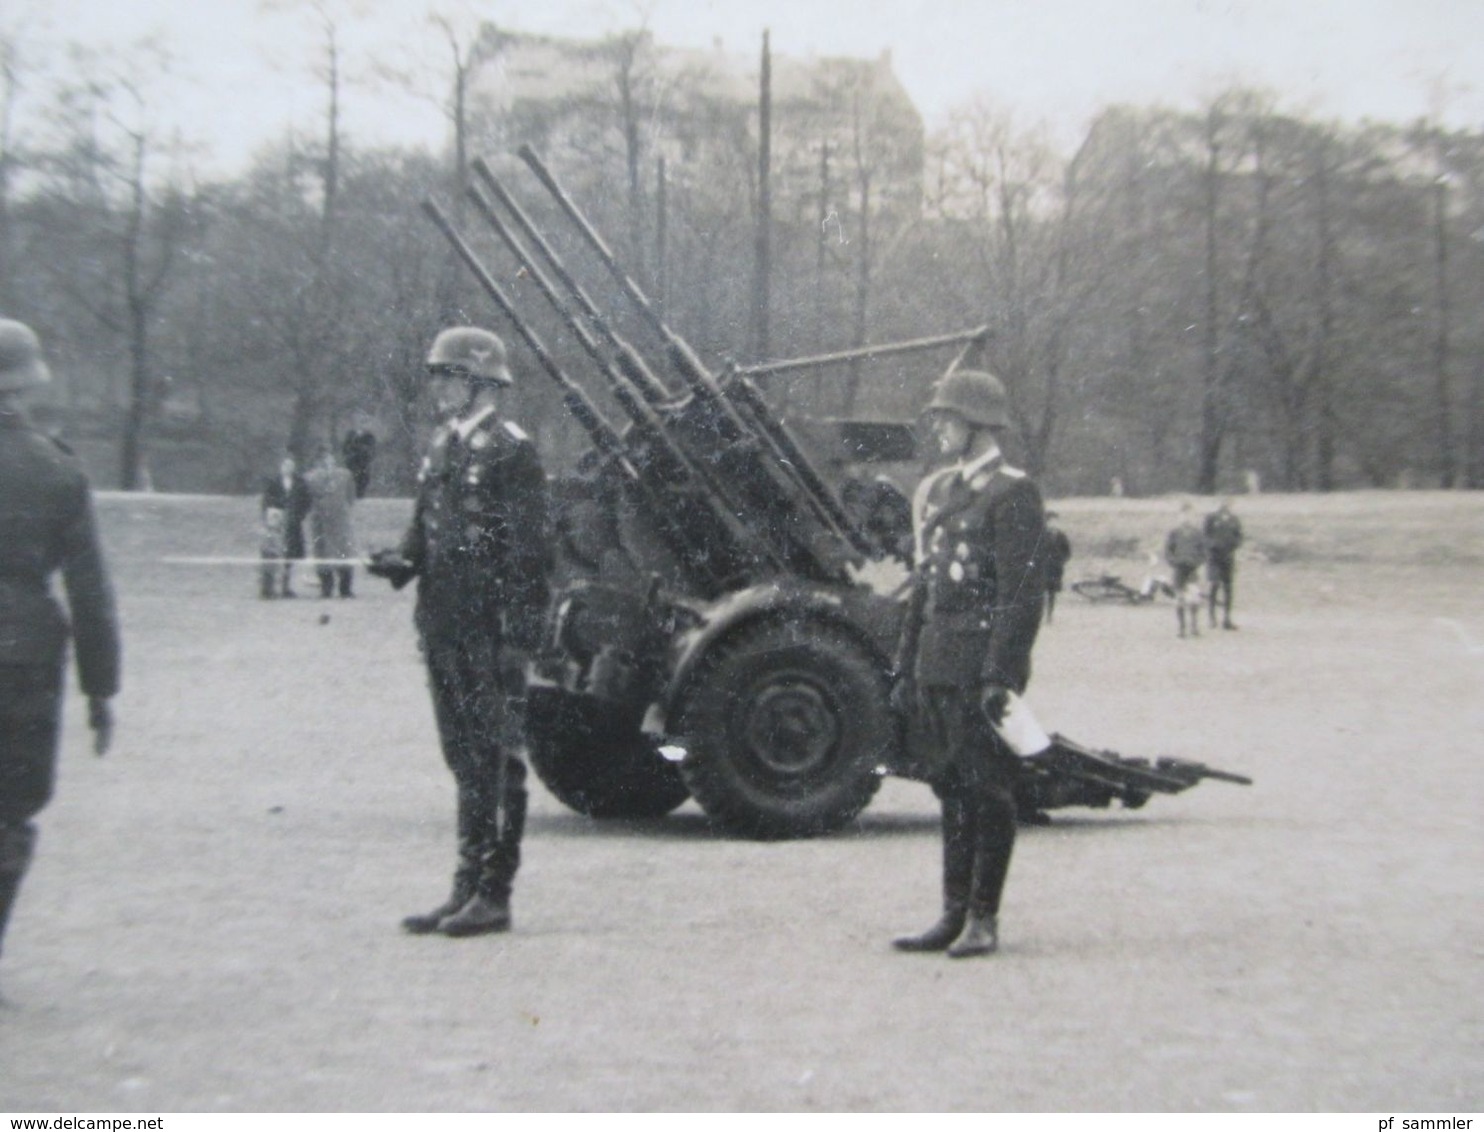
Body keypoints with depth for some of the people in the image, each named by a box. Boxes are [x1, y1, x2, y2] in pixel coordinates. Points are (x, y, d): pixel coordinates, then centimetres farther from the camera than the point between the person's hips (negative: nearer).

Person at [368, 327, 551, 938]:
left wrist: (521, 624, -18)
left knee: (496, 758, -1)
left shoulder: (510, 450, -10)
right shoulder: (440, 446, 14)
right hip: (443, 624, 8)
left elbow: (527, 544, -13)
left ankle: (493, 895, 6)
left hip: (488, 629, -8)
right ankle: (468, 889, 22)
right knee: (464, 757, 14)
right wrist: (404, 561, 1)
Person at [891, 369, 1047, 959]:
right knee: (952, 790, 11)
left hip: (983, 666, -8)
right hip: (938, 668, 8)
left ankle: (983, 920, 6)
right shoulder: (937, 492, 17)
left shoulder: (1012, 494, -9)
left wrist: (1000, 675, -20)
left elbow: (1023, 594, -15)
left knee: (987, 791, -2)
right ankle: (954, 916, 16)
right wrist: (907, 666, 17)